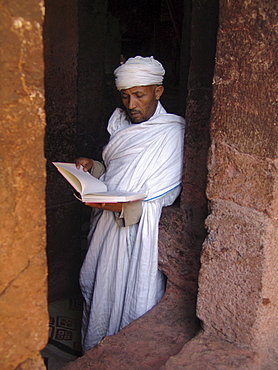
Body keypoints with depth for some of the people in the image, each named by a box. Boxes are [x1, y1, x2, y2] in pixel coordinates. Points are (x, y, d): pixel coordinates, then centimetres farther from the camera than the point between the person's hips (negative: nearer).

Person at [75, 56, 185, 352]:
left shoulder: (171, 134, -12)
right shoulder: (120, 122, 10)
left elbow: (165, 195, -16)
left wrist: (123, 206, -28)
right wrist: (93, 167, -1)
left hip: (139, 227, -7)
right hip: (108, 219, 7)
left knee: (130, 295, 2)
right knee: (93, 282, 15)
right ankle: (94, 353, 38)